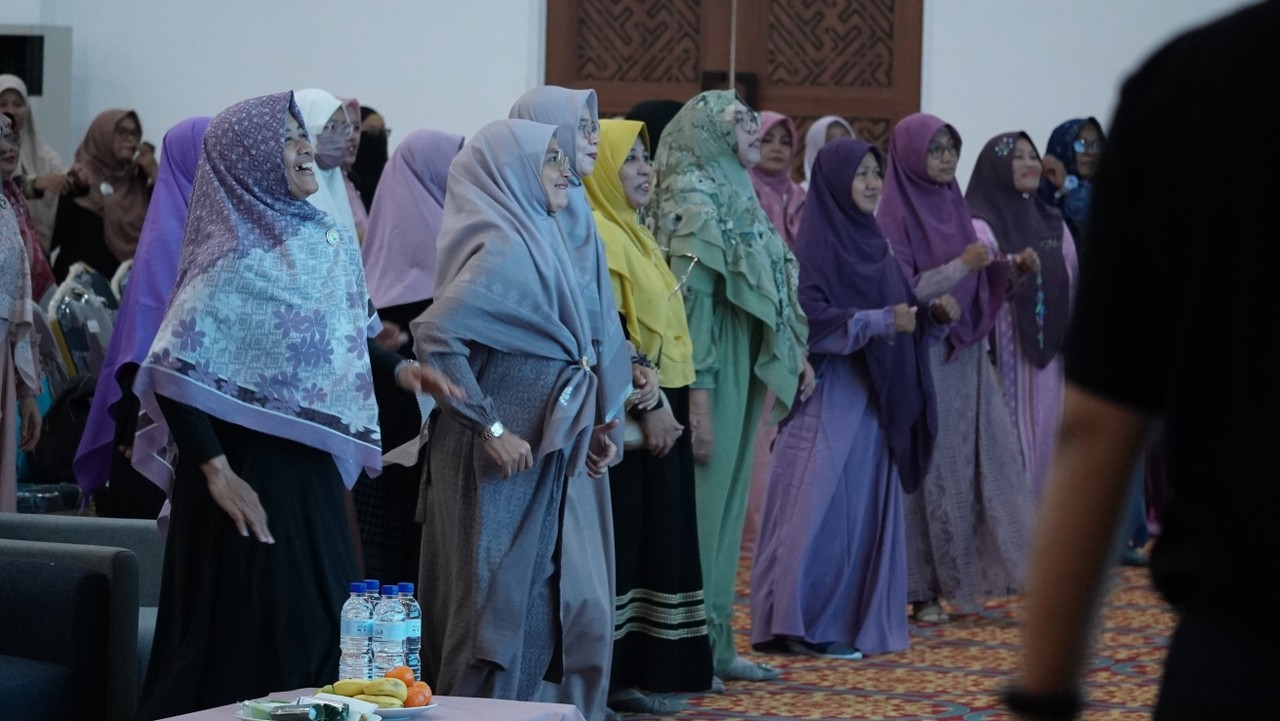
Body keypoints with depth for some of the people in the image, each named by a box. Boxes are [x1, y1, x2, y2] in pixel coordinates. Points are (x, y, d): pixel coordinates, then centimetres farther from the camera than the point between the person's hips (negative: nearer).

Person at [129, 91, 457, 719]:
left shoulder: (327, 240, 6)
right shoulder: (236, 261, -15)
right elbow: (172, 371, -19)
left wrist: (398, 369, 4)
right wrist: (216, 472, -20)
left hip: (313, 468, 7)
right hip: (250, 471, -7)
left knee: (322, 631, 9)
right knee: (247, 639, -3)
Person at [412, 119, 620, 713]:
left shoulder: (532, 241, 12)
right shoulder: (503, 249, -16)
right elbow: (436, 336, -26)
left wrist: (587, 430, 13)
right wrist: (491, 428, -24)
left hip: (537, 463, 9)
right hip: (503, 463, -9)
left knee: (528, 611, 13)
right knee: (495, 610, -5)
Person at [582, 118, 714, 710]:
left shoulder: (630, 233, 17)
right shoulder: (597, 235, -13)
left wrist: (666, 403, 16)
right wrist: (648, 404, -21)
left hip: (657, 407, 10)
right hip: (627, 416, -10)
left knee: (653, 538, 10)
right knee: (622, 541, -7)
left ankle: (643, 664, 14)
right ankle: (612, 676, -4)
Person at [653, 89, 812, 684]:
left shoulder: (737, 196, 15)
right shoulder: (693, 199, -12)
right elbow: (690, 299, -18)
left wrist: (797, 351, 13)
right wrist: (696, 396, -22)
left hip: (744, 368, 9)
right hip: (711, 373, -9)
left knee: (728, 502, 11)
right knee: (701, 503, -4)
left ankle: (715, 642, 16)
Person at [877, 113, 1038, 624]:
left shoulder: (953, 205, 11)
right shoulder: (894, 215, -10)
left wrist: (1010, 266, 0)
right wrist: (961, 264, -22)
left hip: (966, 352, 7)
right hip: (921, 355, -7)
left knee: (983, 459, 5)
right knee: (927, 468, -2)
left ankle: (965, 576, 14)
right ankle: (921, 587, 6)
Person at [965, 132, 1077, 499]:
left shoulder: (1054, 225, 13)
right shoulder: (980, 229, -6)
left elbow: (1073, 298, 15)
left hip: (1049, 366, 6)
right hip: (1005, 361, -6)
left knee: (1042, 453, 7)